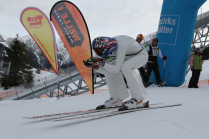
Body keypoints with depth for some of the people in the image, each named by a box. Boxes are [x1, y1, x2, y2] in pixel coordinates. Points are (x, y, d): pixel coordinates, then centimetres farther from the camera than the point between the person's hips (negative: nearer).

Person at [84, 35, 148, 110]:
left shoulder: (120, 45, -36)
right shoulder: (107, 48, -13)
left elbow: (116, 69, -36)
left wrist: (102, 63, -44)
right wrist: (94, 66, -24)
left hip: (141, 55, -8)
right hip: (128, 56, 8)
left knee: (125, 67, -33)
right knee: (109, 69, -6)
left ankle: (138, 99, -28)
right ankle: (117, 98, 4)